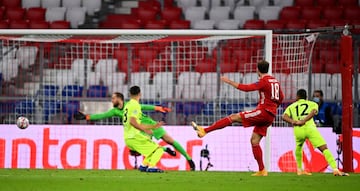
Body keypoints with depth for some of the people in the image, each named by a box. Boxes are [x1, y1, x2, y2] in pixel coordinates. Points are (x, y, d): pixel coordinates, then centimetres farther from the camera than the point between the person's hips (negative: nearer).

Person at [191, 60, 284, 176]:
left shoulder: (264, 81, -10)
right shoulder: (275, 81, 17)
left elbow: (246, 88, -19)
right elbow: (280, 98, 25)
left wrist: (229, 82, -14)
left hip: (263, 112, -9)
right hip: (271, 116, 9)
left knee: (234, 117, -10)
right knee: (254, 141, 10)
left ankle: (204, 131, -17)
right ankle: (262, 170, 6)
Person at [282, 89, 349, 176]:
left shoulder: (291, 106, 28)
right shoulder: (312, 104, 25)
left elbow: (284, 116, 8)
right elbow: (314, 112, 0)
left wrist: (293, 122, -8)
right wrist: (303, 121, -10)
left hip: (298, 130, 2)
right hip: (309, 128, -2)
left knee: (298, 148, 32)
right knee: (324, 148, -9)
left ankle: (299, 170, 33)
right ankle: (335, 169, -23)